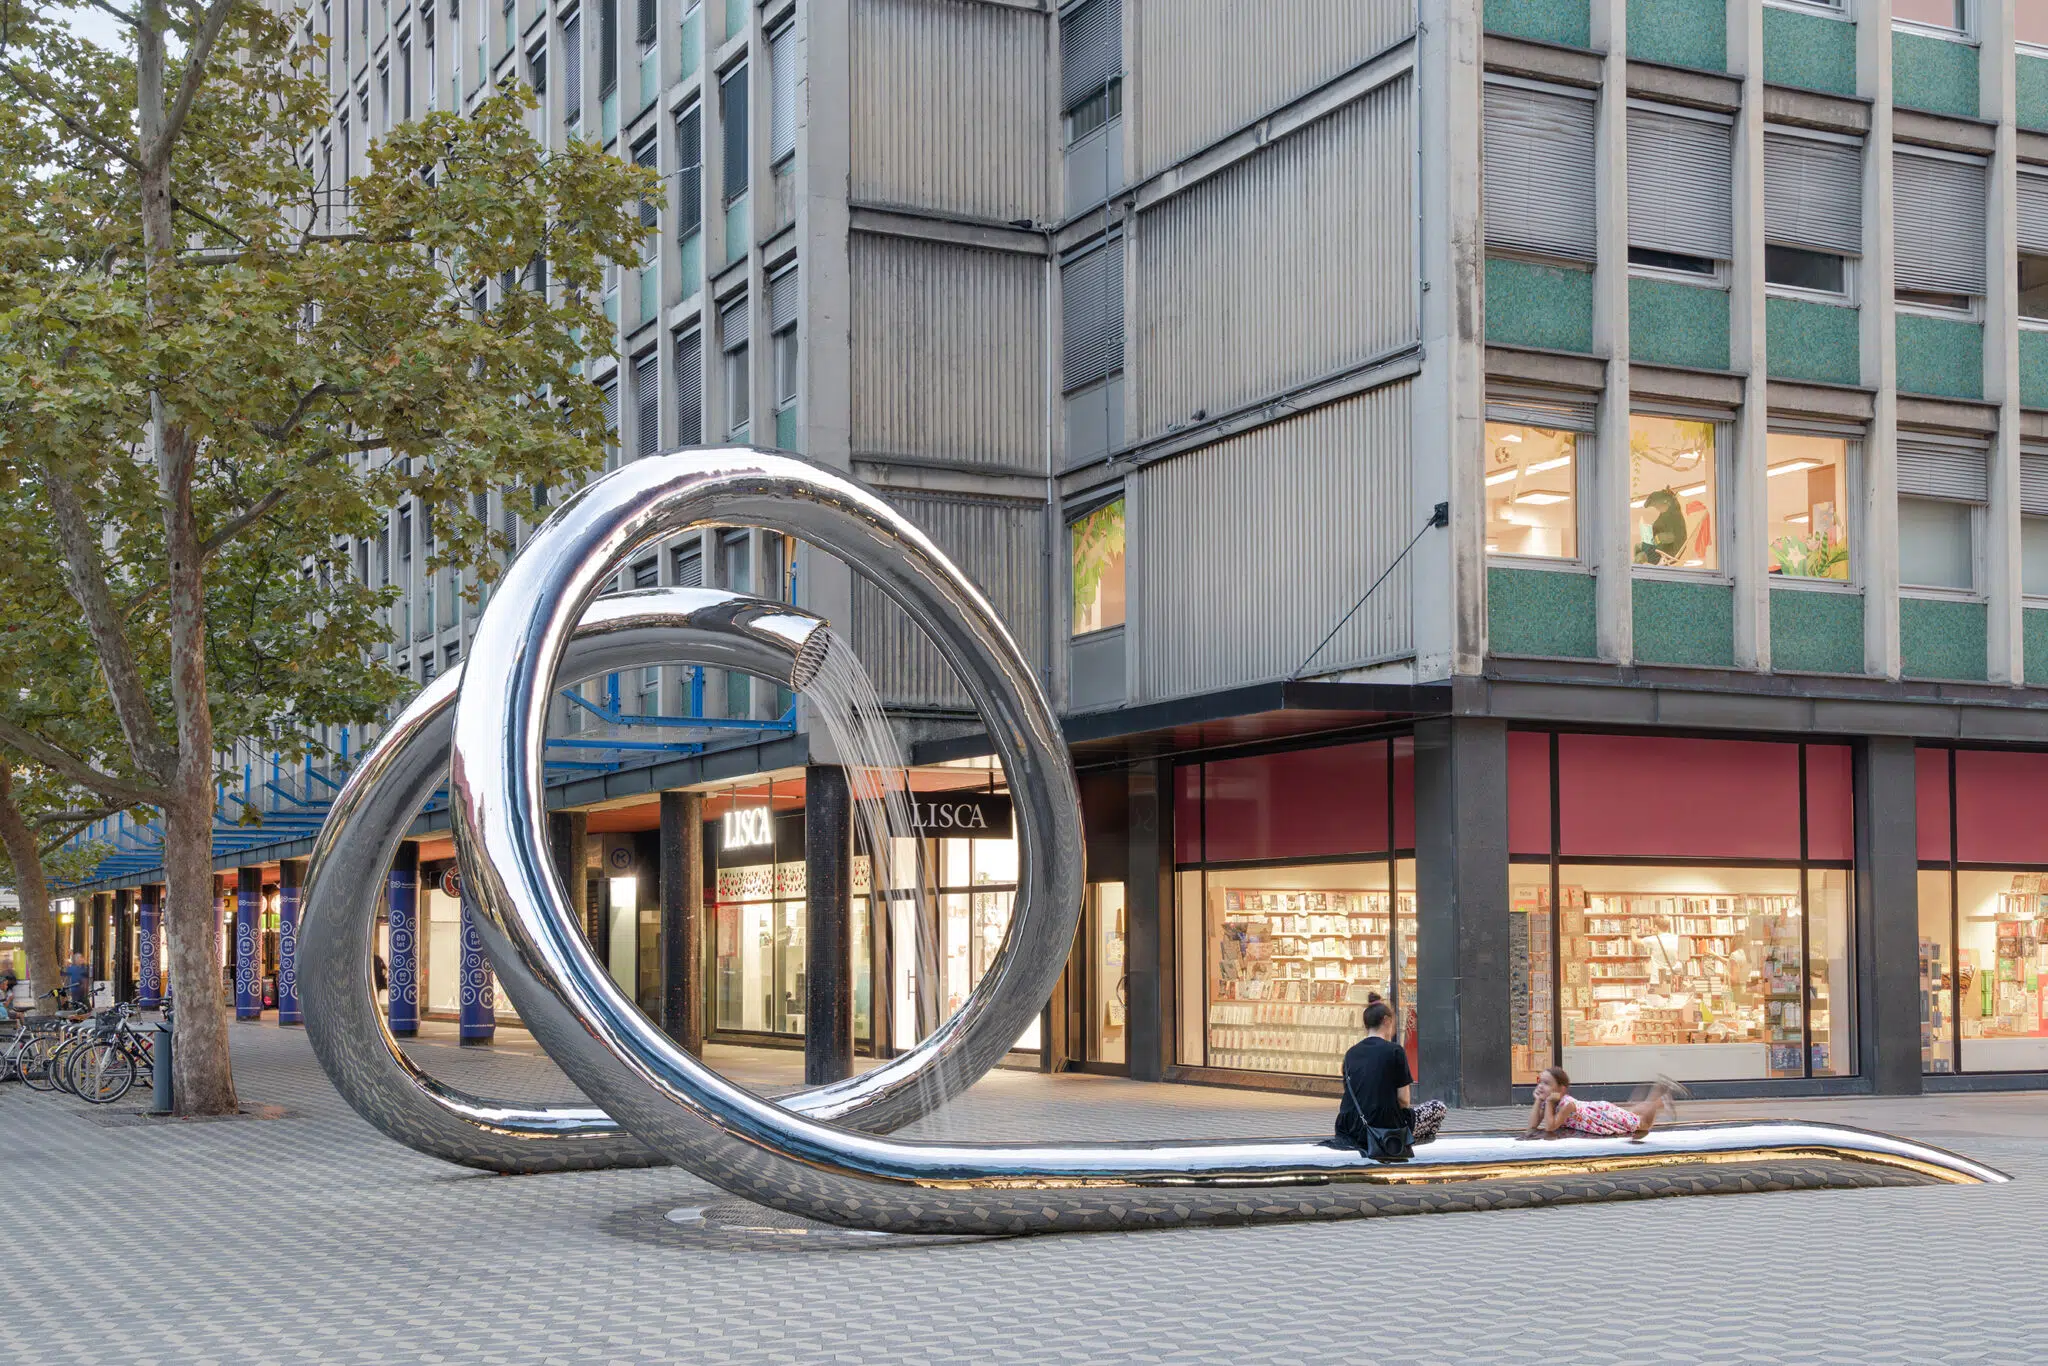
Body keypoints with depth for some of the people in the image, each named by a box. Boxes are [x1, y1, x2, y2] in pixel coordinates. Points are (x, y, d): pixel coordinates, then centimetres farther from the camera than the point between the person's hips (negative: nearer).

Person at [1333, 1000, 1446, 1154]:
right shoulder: (1394, 1050, -6)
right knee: (1438, 1107, 16)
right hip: (1387, 1125, -5)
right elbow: (1403, 1099, -8)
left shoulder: (1351, 1053, 9)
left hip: (1352, 1131, 5)